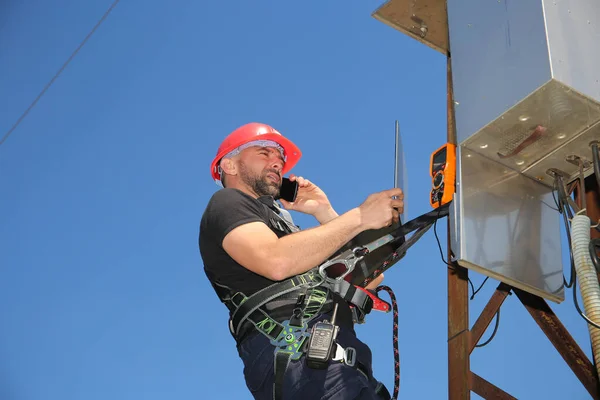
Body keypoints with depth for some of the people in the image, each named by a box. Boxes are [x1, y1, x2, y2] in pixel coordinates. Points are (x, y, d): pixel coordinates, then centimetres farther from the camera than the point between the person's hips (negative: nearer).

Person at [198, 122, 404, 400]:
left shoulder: (277, 220, 35)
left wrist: (324, 213, 24)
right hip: (296, 351, -8)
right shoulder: (226, 202, 10)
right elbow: (277, 262, -13)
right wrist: (360, 217, -8)